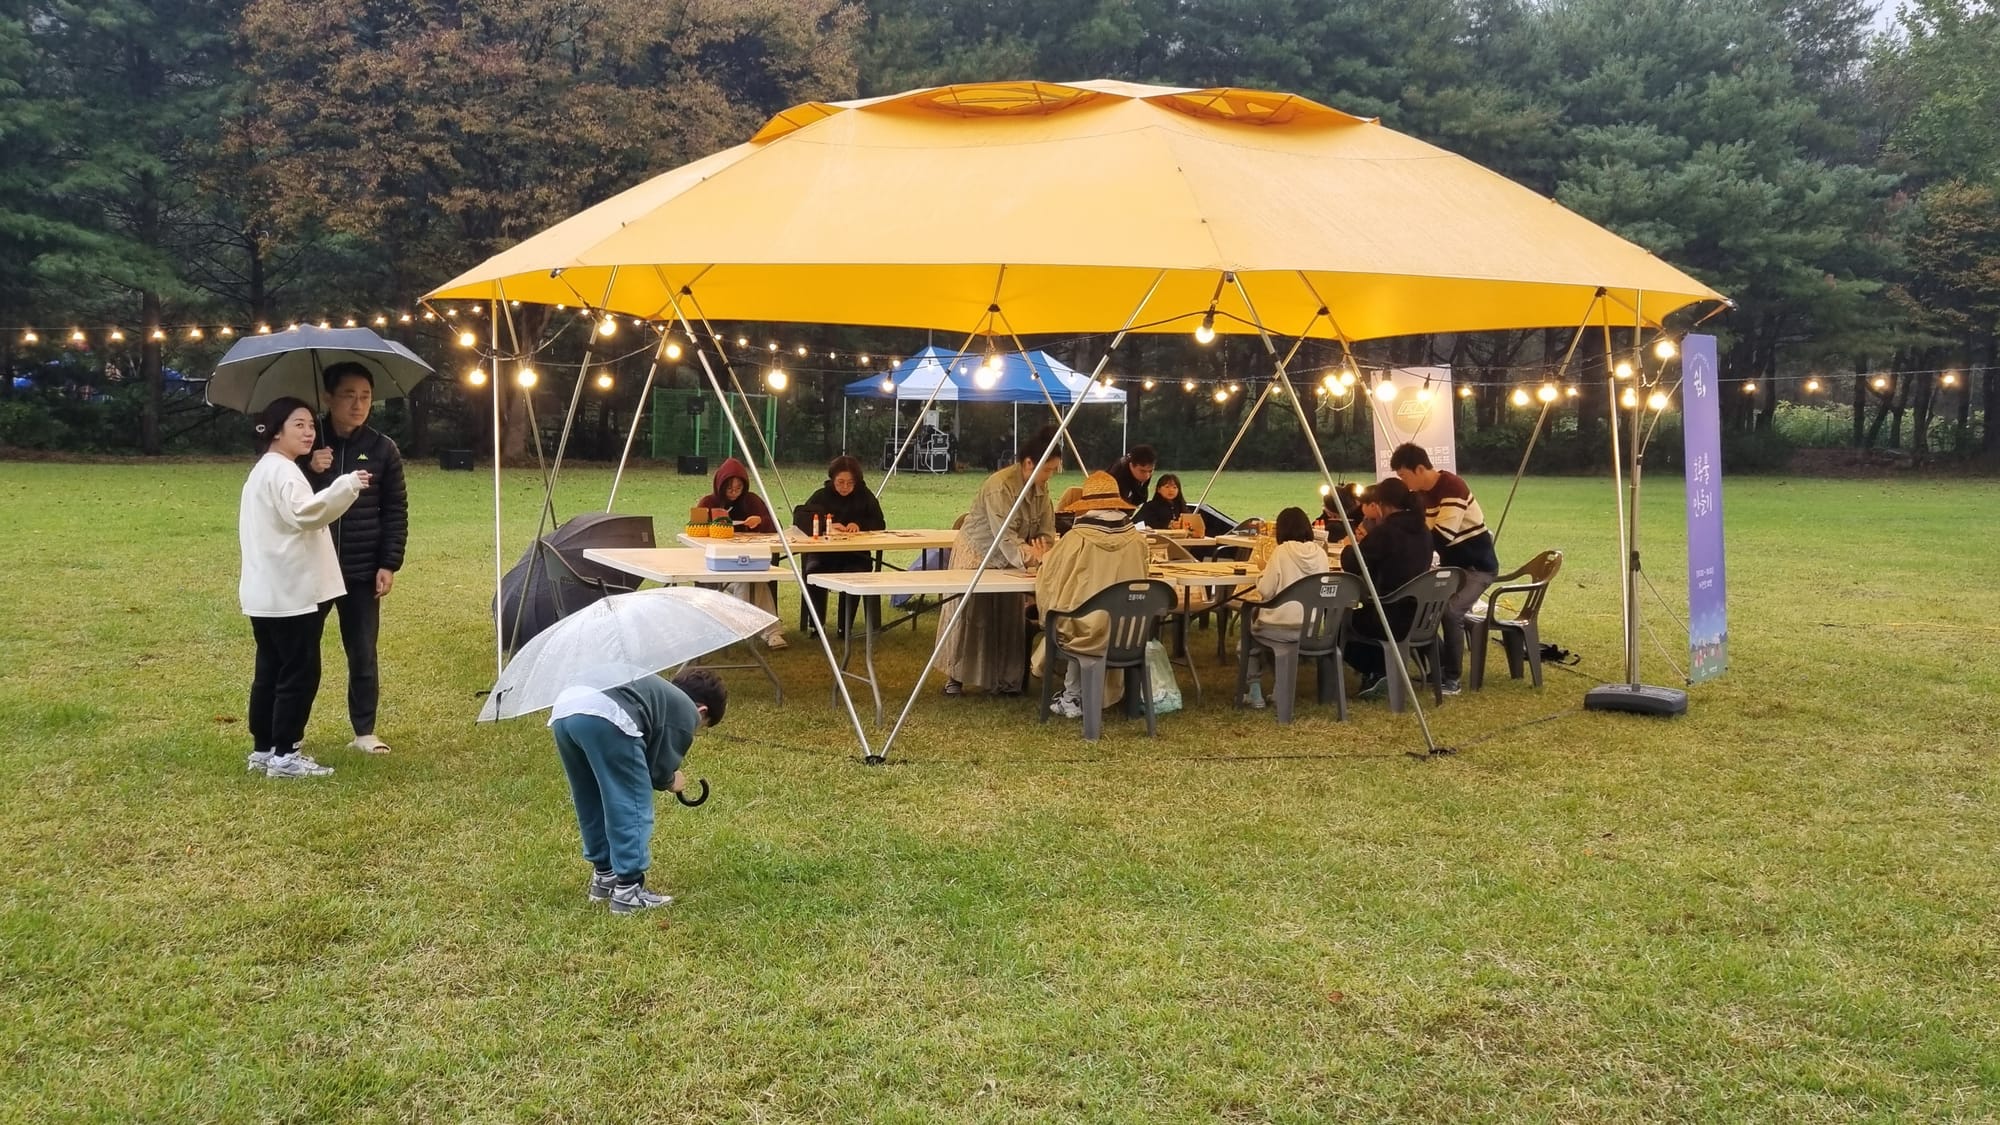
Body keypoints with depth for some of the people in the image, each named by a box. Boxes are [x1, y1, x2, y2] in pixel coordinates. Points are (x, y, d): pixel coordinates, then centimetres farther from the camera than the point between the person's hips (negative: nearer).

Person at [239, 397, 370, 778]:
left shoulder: (263, 471, 22)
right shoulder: (281, 470, -14)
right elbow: (304, 513, -33)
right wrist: (346, 486, -39)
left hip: (267, 593, 11)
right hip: (289, 593, -11)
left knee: (270, 671, 13)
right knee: (300, 672, -7)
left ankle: (262, 750, 18)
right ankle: (284, 755, -5)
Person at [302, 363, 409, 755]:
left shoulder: (383, 450, 2)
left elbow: (396, 512, 3)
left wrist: (389, 565, -4)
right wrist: (309, 472, -19)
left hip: (362, 571, 0)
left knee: (363, 655, 5)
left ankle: (364, 731, 17)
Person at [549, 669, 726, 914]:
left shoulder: (657, 690, 40)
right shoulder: (686, 712, 17)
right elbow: (658, 768, 13)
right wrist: (669, 781, 33)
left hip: (563, 707, 9)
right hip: (604, 716, -9)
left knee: (591, 802, 24)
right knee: (632, 806, 4)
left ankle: (604, 876, 36)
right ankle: (628, 890, 7)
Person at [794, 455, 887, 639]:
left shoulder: (865, 496, 9)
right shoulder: (822, 496, 4)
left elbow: (879, 524, 5)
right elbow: (799, 517, -10)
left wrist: (860, 525, -16)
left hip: (855, 555, 0)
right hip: (823, 553, 0)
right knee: (813, 572, -33)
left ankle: (844, 627, -18)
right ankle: (816, 623, -16)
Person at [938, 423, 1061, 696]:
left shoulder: (1040, 487, -5)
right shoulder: (1000, 486, -30)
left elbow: (1047, 528, -8)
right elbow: (1005, 537, -36)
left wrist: (1042, 549, -28)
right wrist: (1032, 558, -46)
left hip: (1008, 559, 7)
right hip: (978, 554, -7)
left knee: (1007, 617, 7)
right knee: (970, 615, -1)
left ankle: (1003, 679, 13)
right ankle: (955, 677, 8)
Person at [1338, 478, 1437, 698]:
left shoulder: (1385, 531, -18)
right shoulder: (1423, 531, 6)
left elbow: (1351, 566, -11)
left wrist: (1350, 546, 10)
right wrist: (1367, 542, 19)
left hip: (1391, 618, -8)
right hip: (1421, 618, 8)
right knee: (1361, 615, 34)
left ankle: (1375, 672, 15)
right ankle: (1383, 670, 27)